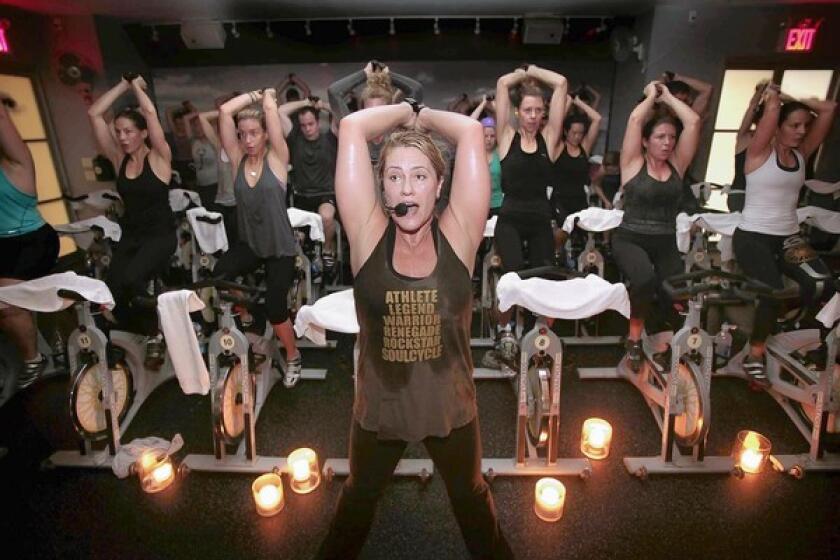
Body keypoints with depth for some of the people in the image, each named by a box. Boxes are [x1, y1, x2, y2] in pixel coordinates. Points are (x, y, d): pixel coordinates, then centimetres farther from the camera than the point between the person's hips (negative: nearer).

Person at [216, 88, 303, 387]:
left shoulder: (277, 158, -7)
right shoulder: (237, 159, 1)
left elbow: (271, 110, -15)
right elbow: (224, 111, -7)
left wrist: (267, 94, 5)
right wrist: (255, 94, 1)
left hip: (280, 248, -3)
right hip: (249, 244, 4)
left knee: (274, 309, -6)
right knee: (216, 279, -24)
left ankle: (293, 357, 21)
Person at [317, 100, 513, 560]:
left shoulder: (457, 235, -15)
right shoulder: (369, 235, -15)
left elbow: (471, 132, -20)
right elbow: (351, 128, -19)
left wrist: (421, 115, -3)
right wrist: (406, 110, -4)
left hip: (450, 405, 0)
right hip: (379, 405, 1)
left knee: (470, 496, 29)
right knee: (359, 495, 30)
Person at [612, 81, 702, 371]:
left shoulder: (677, 164, 10)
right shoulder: (633, 163, 0)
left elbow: (693, 122, 3)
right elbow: (635, 119, -9)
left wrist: (668, 97, 14)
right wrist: (651, 96, 9)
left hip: (666, 243, 4)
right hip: (630, 239, -4)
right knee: (645, 279, -34)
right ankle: (634, 338, -6)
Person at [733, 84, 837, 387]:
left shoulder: (801, 153, 11)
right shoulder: (760, 152, -6)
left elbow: (829, 109, 9)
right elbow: (772, 110, -15)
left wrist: (792, 100, 11)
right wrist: (772, 96, 5)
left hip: (789, 237, 6)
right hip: (752, 236, -6)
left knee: (823, 285, -19)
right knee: (773, 294, -23)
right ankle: (755, 356, 0)